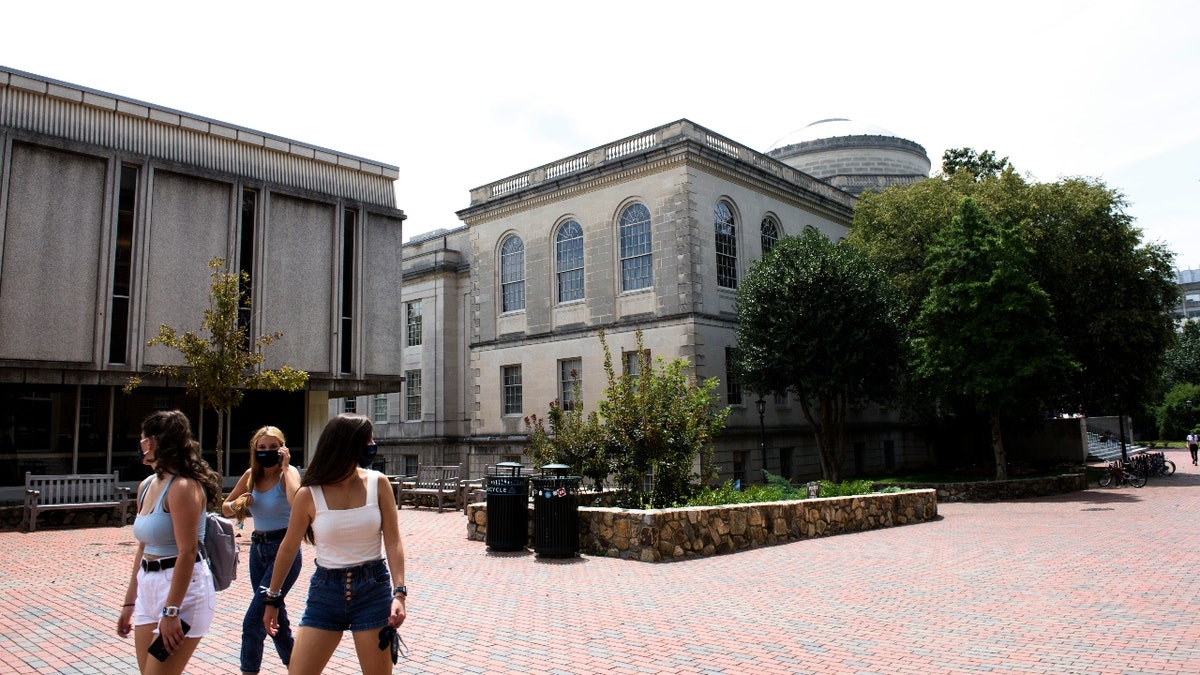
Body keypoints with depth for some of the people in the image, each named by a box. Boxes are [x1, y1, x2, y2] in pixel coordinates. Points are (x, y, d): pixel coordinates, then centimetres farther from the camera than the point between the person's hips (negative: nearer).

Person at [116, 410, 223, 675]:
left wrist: (171, 611, -22)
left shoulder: (183, 486, -16)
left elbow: (187, 552, -20)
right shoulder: (147, 486, 10)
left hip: (183, 590, -9)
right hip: (149, 590, 9)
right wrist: (130, 601, 17)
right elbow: (143, 547, 16)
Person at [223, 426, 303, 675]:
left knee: (253, 621, -10)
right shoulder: (251, 475, 4)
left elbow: (295, 500, -34)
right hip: (258, 549, 7)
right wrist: (236, 505, -9)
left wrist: (285, 466, -26)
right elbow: (225, 507, 13)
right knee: (274, 617, 17)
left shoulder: (288, 472, -12)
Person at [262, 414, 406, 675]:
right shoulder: (309, 494, -8)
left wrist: (399, 592, -16)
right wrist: (272, 598, 13)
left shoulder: (378, 483, -6)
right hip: (326, 591, 0)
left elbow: (393, 542, -5)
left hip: (373, 589, 0)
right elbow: (289, 548, 6)